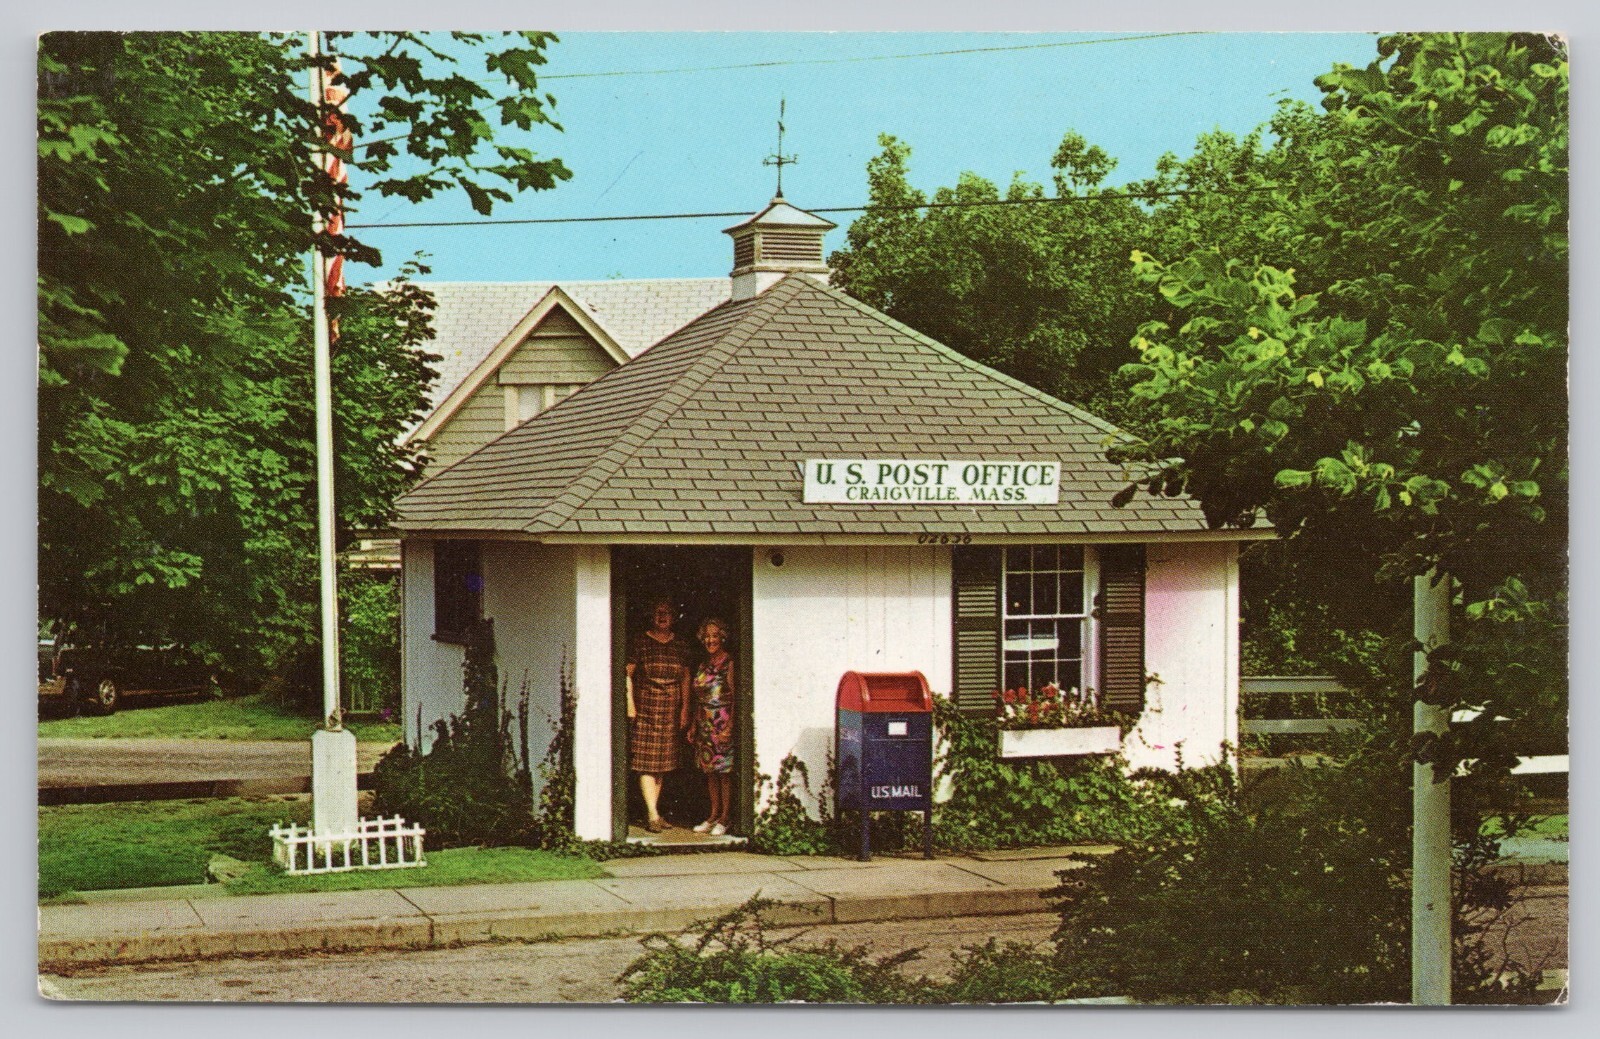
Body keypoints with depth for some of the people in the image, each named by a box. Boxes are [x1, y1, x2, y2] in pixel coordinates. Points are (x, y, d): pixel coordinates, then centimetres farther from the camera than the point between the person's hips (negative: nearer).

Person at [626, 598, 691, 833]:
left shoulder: (681, 644, 10)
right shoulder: (640, 642, 0)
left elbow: (685, 678, 13)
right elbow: (628, 673, 0)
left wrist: (685, 709, 7)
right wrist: (630, 703, -8)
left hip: (671, 710, 4)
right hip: (645, 708, -4)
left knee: (663, 762, 7)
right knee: (646, 762, -8)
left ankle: (652, 810, 16)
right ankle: (652, 815, -10)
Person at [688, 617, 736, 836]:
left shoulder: (729, 664, -8)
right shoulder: (704, 665, 13)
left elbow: (736, 697, -12)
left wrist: (729, 727, -18)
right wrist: (693, 725, 14)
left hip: (723, 724, -7)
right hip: (704, 725, 7)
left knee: (724, 771, -4)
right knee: (710, 771, 9)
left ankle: (724, 818, 1)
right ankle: (714, 815, 16)